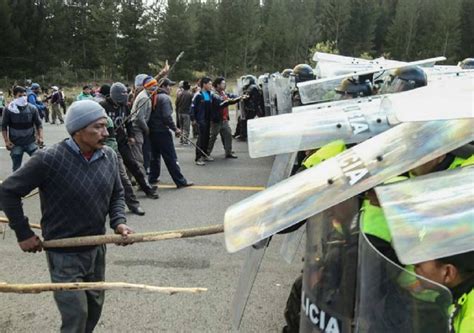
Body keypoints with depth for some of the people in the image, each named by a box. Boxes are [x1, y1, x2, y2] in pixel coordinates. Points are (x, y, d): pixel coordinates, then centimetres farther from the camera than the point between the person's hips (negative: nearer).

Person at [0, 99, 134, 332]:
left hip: (97, 249, 5)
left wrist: (118, 222, -7)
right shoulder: (49, 159, -20)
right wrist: (24, 234, -8)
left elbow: (117, 194, 10)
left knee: (94, 309, 19)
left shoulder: (109, 157, -3)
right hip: (64, 254, -5)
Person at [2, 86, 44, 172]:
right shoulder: (9, 109, -8)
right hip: (15, 144, -1)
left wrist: (40, 137, -8)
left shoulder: (32, 108, -4)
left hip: (31, 142, 1)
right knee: (17, 168, 7)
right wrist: (6, 141, -9)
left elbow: (38, 124, 3)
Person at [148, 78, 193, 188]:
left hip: (152, 131, 9)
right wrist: (175, 129, -12)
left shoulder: (154, 97, 12)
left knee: (155, 155, 19)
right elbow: (167, 117, -21)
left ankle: (152, 177, 27)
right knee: (171, 157, -6)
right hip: (162, 131, -9)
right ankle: (180, 181, -2)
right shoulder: (165, 98, -13)